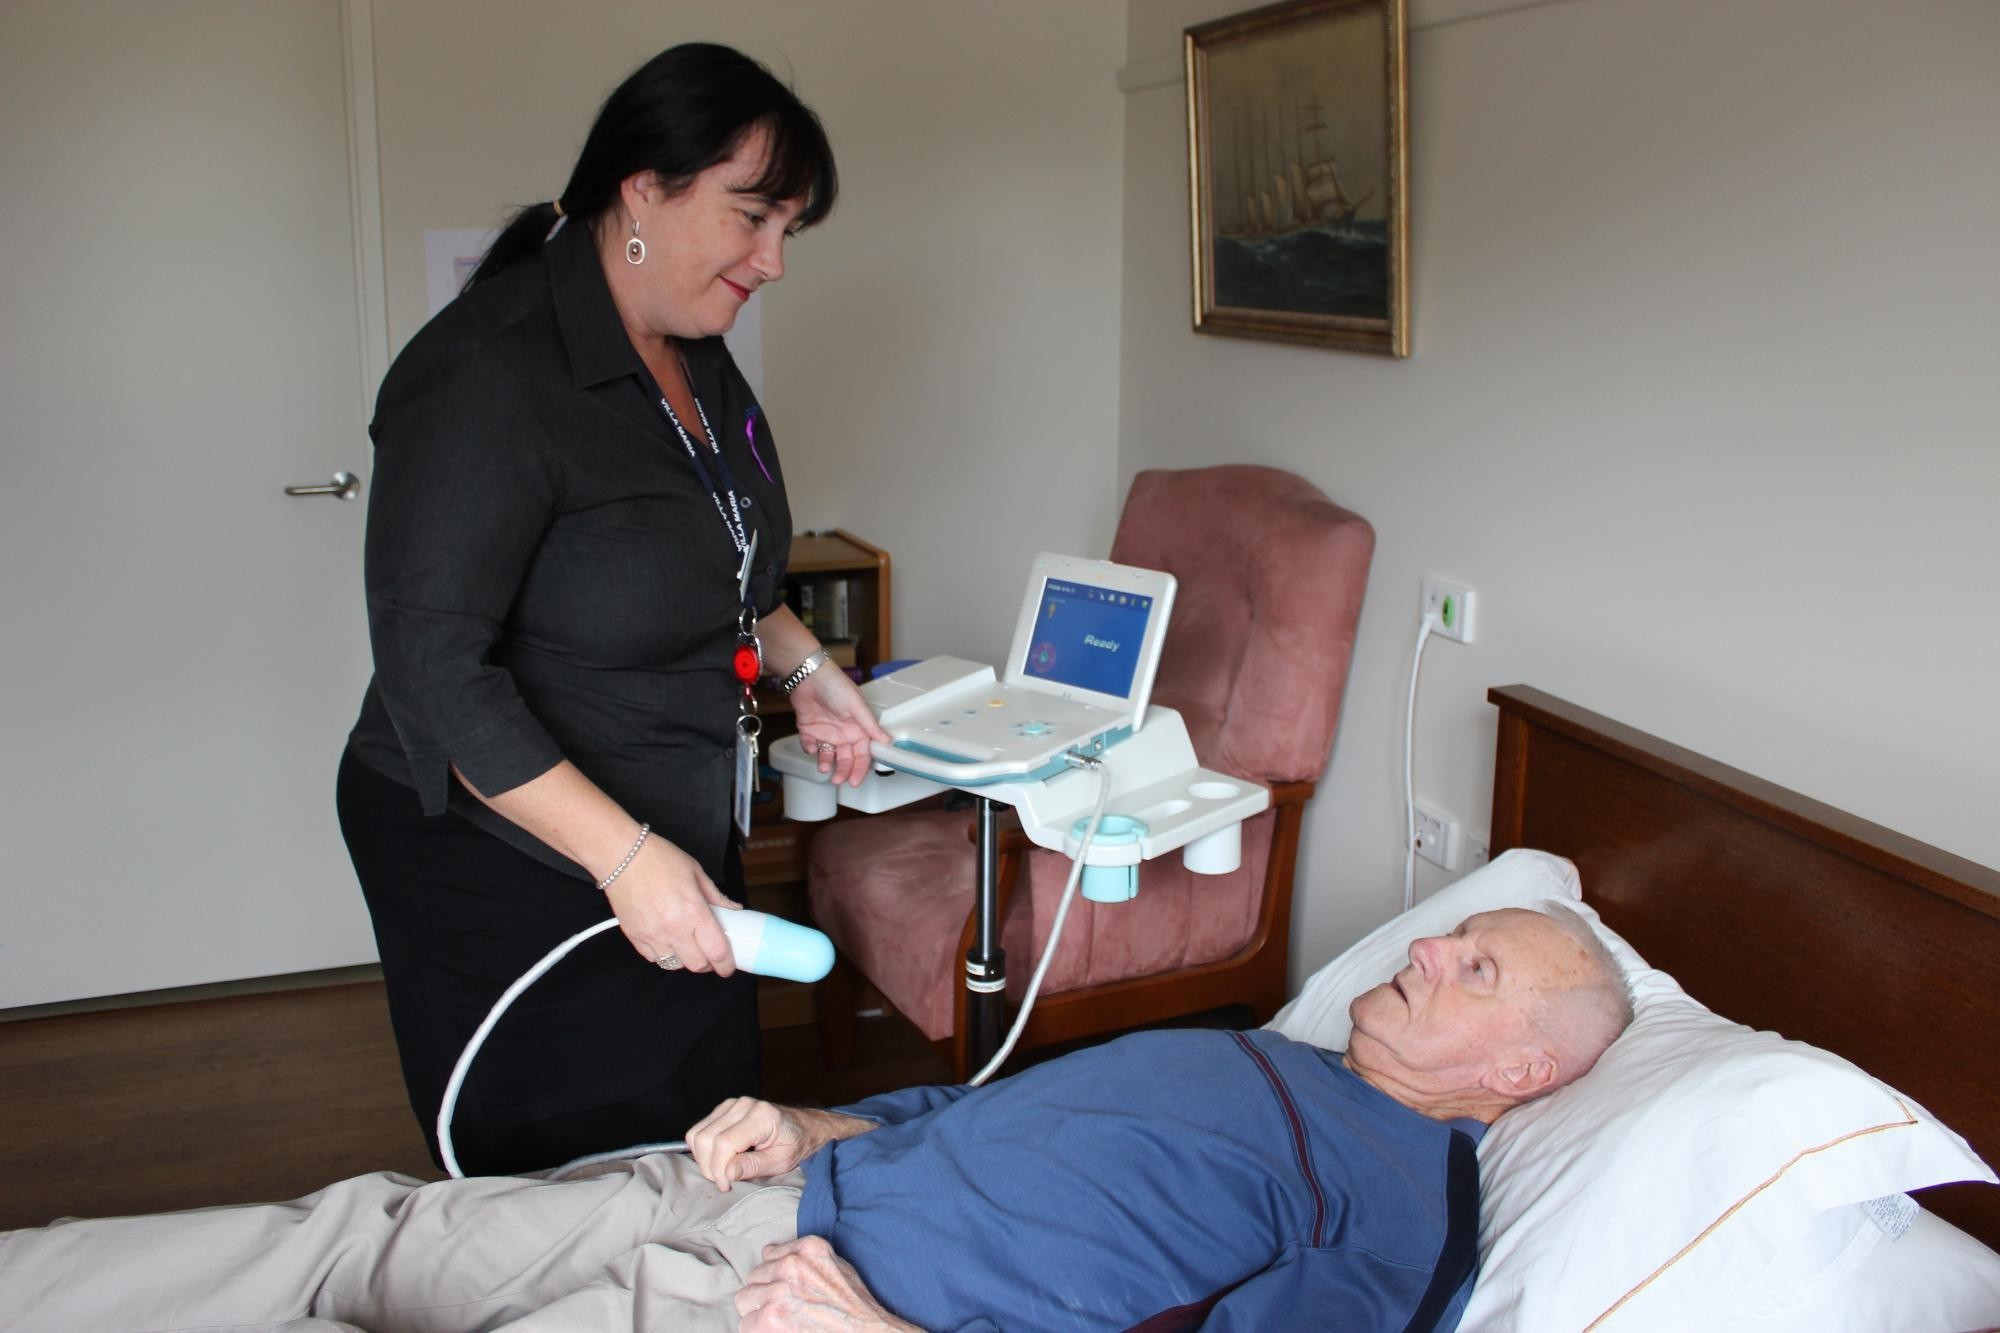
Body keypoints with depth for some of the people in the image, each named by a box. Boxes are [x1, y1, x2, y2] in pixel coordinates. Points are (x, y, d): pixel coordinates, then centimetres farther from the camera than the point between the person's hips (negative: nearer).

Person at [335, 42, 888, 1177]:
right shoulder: (487, 375, -24)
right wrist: (625, 856, -31)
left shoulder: (695, 356, 5)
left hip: (673, 840, 8)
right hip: (504, 851, -8)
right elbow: (435, 668, -28)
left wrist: (802, 666, 10)